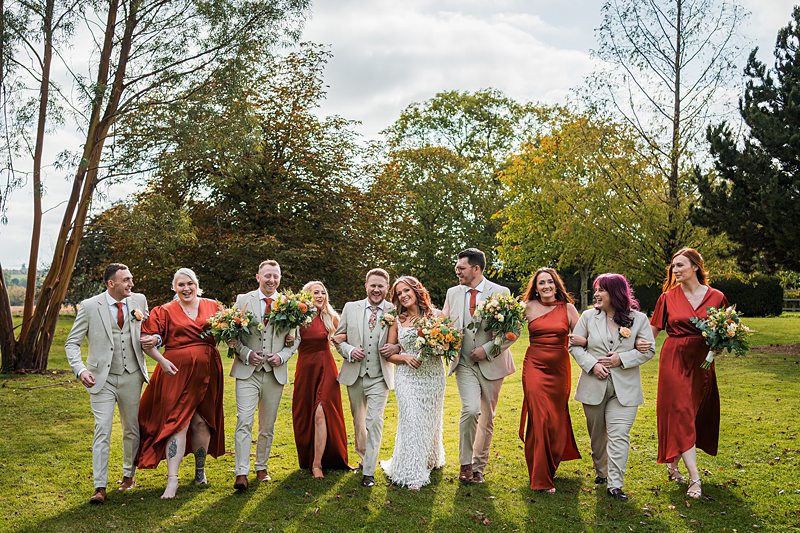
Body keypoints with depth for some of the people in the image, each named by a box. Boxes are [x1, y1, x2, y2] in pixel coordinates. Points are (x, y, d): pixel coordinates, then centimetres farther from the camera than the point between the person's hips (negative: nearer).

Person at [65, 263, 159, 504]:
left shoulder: (139, 300, 0)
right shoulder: (89, 306, -8)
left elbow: (149, 330, 16)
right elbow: (72, 343, -3)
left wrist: (153, 339, -9)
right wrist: (80, 370, -19)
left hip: (132, 377, 3)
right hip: (102, 379, -3)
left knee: (132, 430, 14)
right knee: (102, 431, -7)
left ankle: (129, 474, 34)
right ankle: (100, 487, 0)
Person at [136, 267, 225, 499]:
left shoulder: (212, 307, 10)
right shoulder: (164, 311, 2)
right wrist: (162, 360, -15)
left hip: (206, 374, 3)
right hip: (177, 373, -3)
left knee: (201, 421, 11)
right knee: (177, 423, -8)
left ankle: (200, 470, 30)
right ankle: (172, 480, -6)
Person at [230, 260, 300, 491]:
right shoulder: (243, 300, 3)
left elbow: (295, 339, 10)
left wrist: (282, 356, -8)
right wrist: (246, 353, -13)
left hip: (275, 372, 2)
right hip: (247, 370, -2)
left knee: (267, 425, 12)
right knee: (244, 421, -11)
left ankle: (261, 467, 27)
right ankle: (242, 473, -8)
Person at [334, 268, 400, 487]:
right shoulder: (350, 308, 1)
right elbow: (338, 337, 7)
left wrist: (396, 348, -16)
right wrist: (349, 350, -13)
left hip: (379, 377, -3)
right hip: (354, 375, 3)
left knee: (374, 422, -9)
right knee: (358, 420, 18)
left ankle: (369, 471, 0)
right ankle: (363, 457, 40)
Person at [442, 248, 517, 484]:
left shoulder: (500, 293, -5)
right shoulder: (453, 293, 6)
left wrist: (488, 349, -15)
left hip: (491, 364, -1)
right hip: (464, 364, 1)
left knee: (487, 417, 8)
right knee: (470, 410, -18)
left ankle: (479, 466, 24)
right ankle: (465, 463, 1)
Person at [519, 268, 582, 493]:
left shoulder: (568, 308, 2)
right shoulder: (529, 307, 1)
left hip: (559, 369, 1)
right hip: (534, 367, -1)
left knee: (556, 419, 11)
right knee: (539, 419, -8)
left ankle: (551, 464, 36)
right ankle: (541, 478, 3)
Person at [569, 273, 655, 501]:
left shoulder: (638, 319, -2)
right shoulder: (588, 316, 2)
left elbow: (648, 350, -1)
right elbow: (575, 345, 3)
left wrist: (621, 359, -14)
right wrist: (592, 365, -12)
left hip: (624, 388, -2)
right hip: (594, 385, 2)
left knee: (619, 436, -7)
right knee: (597, 433, 15)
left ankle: (615, 484, -3)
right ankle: (601, 471, 35)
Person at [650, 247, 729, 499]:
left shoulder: (716, 297, 2)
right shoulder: (668, 297, 1)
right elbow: (653, 330, 3)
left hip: (701, 362, 2)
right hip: (674, 360, -2)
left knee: (696, 414, 7)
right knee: (681, 414, -8)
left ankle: (673, 464, 26)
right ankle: (694, 478, -6)